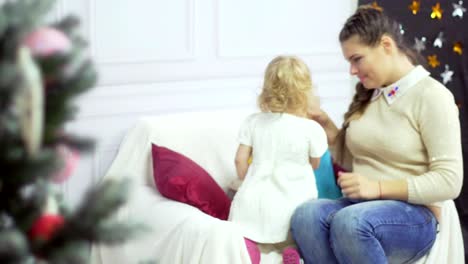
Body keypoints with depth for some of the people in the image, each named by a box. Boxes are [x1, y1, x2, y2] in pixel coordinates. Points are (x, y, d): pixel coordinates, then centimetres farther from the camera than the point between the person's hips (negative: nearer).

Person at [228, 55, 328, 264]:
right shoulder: (311, 129, -7)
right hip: (291, 204, -2)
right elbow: (315, 165, 9)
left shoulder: (253, 122, 1)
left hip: (257, 200, 2)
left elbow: (240, 160, 4)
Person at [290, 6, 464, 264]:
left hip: (416, 213, -5)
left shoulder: (432, 96, -7)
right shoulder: (368, 95, 13)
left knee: (349, 222, -37)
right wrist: (327, 127, 4)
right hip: (362, 206, 5)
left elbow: (449, 181, -13)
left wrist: (378, 187, -20)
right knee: (306, 215, -29)